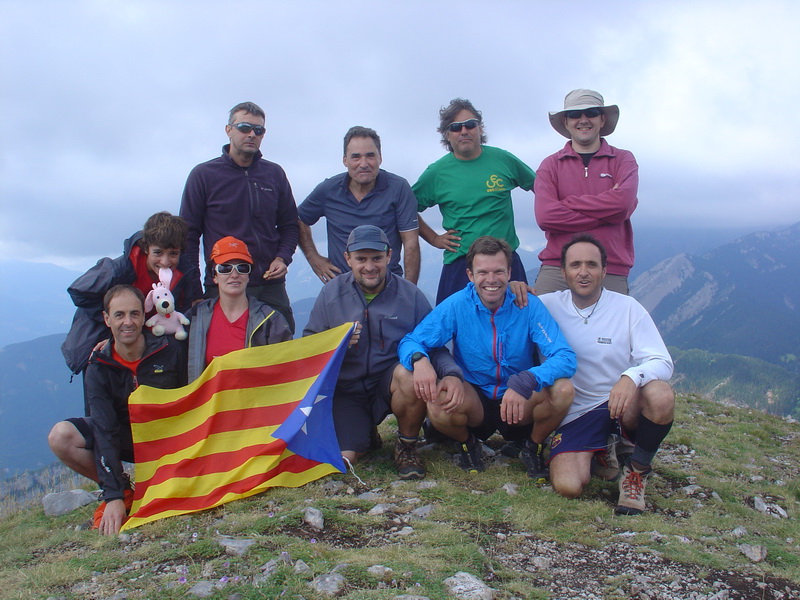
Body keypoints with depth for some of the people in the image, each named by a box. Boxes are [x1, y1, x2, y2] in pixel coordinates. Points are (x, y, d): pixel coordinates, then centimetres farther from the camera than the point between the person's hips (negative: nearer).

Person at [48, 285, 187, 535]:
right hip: (124, 439, 1)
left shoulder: (171, 350, -15)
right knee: (61, 436, -24)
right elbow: (105, 431, -21)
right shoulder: (99, 368, -14)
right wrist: (114, 496, -29)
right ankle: (124, 491, -5)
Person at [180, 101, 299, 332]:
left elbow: (289, 224, 18)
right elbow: (189, 234, 2)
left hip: (272, 287, 3)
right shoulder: (203, 175, 1)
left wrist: (282, 257, -1)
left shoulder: (275, 174, 10)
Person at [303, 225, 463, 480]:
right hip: (346, 390, 1)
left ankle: (407, 447, -6)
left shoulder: (410, 294, -5)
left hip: (390, 383, -1)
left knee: (410, 373, -35)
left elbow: (435, 346, -6)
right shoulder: (331, 292, -1)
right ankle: (366, 436, 24)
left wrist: (451, 373, -27)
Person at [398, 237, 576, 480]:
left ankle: (534, 449, 3)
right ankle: (468, 445, 5)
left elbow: (566, 357, -21)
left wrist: (525, 382, -40)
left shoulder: (528, 305, -12)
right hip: (474, 402, 0)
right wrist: (418, 359, -37)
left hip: (521, 407, 1)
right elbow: (410, 342, -11)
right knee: (437, 406, -32)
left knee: (562, 389, -28)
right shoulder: (456, 305, -10)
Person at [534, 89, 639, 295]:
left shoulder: (623, 160, 11)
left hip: (611, 273, 0)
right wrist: (605, 211, -8)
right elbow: (545, 216, -8)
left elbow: (623, 203, -10)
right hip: (556, 269, 0)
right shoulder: (550, 165, 10)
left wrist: (567, 203, -4)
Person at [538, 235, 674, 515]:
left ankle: (637, 469, -5)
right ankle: (600, 453, 12)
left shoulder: (628, 308, -3)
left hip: (625, 406, 0)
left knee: (661, 395, -34)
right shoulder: (547, 307, 0)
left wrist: (632, 377, -33)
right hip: (575, 414, 0)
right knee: (567, 486, -25)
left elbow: (662, 362, -10)